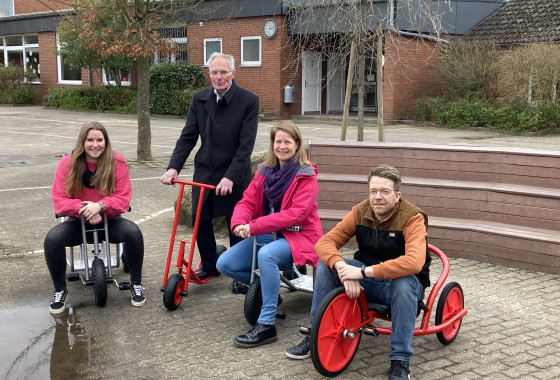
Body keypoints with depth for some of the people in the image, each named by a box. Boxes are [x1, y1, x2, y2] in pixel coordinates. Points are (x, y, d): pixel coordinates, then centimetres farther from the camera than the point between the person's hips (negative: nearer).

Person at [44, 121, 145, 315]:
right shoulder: (68, 163, -8)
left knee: (133, 232, -30)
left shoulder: (117, 162, -11)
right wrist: (82, 209, -30)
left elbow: (123, 198, -13)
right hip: (79, 221, 1)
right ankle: (60, 290, -6)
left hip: (109, 220, -1)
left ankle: (136, 284, -9)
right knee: (52, 238, -28)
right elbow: (59, 199, -11)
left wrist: (100, 206, -31)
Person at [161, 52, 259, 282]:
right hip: (204, 172, 4)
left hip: (235, 175, -4)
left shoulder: (248, 100, -12)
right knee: (200, 219, 8)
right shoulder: (200, 98, 1)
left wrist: (230, 177, -24)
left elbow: (246, 144, -16)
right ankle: (209, 265, 29)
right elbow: (188, 137, 0)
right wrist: (173, 167, -12)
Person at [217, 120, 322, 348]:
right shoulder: (264, 171, 9)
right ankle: (268, 288, 15)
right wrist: (239, 223, -23)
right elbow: (247, 202, 2)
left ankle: (266, 325, -30)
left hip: (297, 236, -6)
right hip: (266, 235, 6)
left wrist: (254, 226, -26)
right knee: (225, 264, -12)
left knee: (267, 254, -38)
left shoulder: (306, 176, -8)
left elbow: (295, 214, -20)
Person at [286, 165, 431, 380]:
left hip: (399, 283, -4)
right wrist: (342, 268, -36)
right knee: (326, 265, -17)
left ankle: (400, 361, -27)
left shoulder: (412, 218, -21)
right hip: (367, 281, 4)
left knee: (404, 282, -39)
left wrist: (364, 272, -42)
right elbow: (325, 242, -15)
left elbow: (414, 262, -39)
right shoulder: (361, 212, -7)